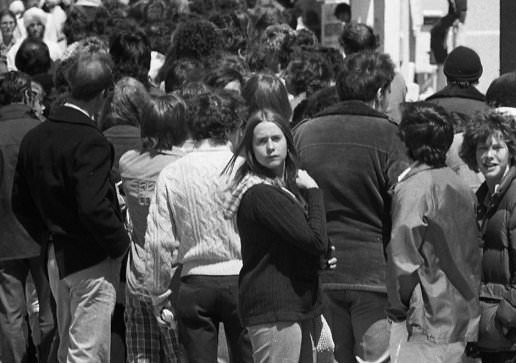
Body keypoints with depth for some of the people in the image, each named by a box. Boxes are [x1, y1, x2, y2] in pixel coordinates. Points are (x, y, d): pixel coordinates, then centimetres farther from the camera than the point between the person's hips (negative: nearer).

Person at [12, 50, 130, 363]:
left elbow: (20, 202, 10)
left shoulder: (34, 138, 4)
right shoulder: (90, 142, -21)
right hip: (92, 260, -8)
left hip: (57, 257, 8)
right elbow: (94, 208, -27)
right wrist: (122, 243, -13)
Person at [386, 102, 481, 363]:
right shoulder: (462, 188, 10)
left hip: (431, 321, -7)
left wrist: (398, 307, -3)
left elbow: (403, 253, -13)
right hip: (467, 318, 7)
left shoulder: (413, 187, -11)